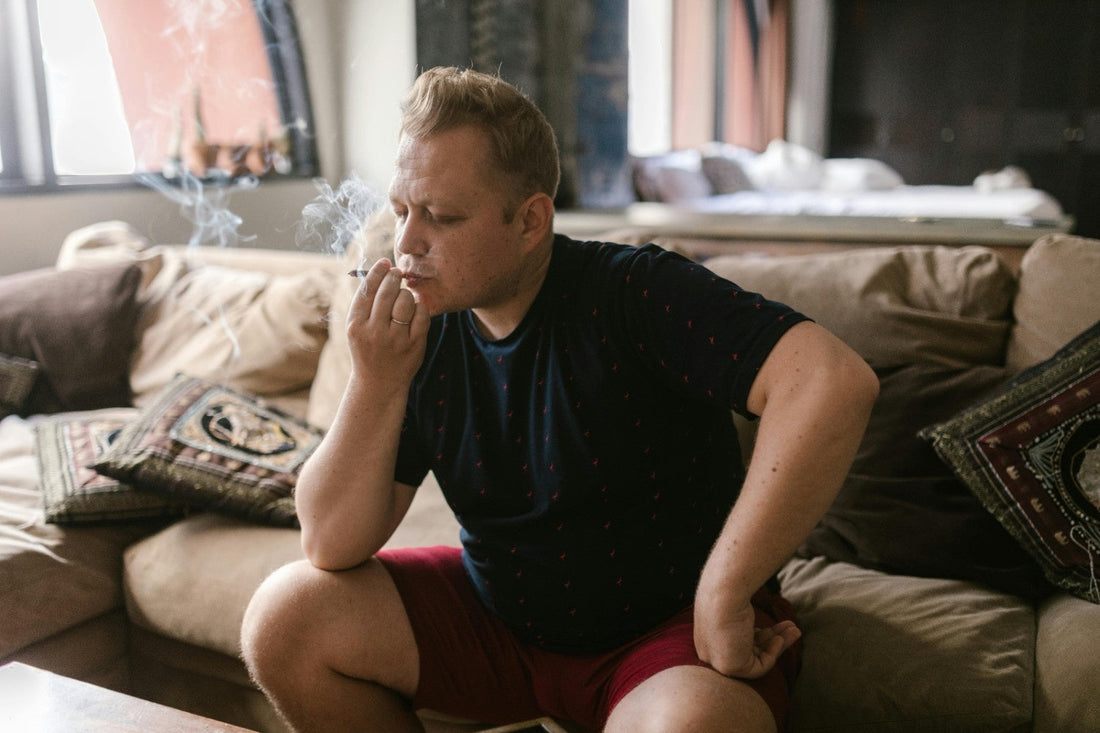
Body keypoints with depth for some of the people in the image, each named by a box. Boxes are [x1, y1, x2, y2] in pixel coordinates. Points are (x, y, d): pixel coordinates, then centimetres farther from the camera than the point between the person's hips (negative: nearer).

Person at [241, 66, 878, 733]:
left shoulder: (637, 295, -21)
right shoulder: (419, 333, -5)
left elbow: (838, 383, -34)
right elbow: (332, 545, -7)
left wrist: (722, 599, -30)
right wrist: (376, 383, -23)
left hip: (668, 628, -5)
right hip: (499, 616, 6)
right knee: (285, 619, -4)